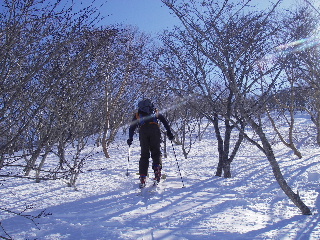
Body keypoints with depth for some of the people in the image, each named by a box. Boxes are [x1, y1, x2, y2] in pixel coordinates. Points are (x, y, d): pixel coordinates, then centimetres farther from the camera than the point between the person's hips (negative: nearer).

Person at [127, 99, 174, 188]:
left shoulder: (137, 114, 30)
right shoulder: (155, 112, 30)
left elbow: (132, 127, 21)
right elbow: (164, 121, 18)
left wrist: (130, 138, 24)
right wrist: (169, 132, 15)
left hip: (143, 131, 0)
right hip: (154, 130, 0)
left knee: (144, 155, 6)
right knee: (156, 152, 8)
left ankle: (142, 178, -3)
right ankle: (157, 169, -20)